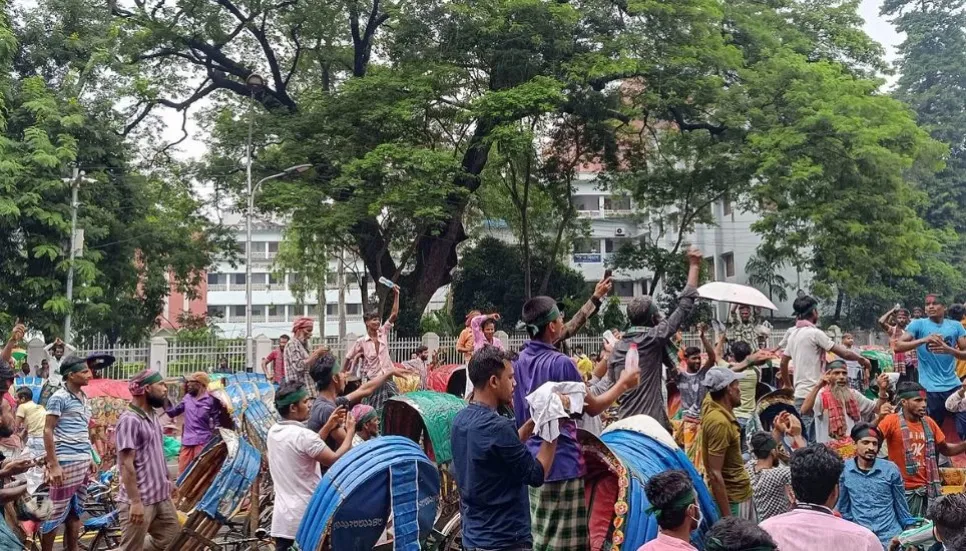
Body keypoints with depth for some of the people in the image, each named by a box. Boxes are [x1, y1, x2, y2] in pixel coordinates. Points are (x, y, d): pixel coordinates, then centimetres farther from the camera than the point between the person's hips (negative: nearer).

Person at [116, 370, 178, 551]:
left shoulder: (152, 416, 10)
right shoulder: (130, 420, -17)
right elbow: (126, 465, -20)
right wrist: (135, 502, -22)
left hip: (161, 497, 9)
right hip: (140, 501, -9)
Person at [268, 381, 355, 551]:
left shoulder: (274, 432, 7)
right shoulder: (303, 435, -20)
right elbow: (336, 460, -15)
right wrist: (350, 431, -3)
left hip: (282, 517, 8)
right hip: (306, 517, -7)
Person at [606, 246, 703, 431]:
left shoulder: (618, 346, 9)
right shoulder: (653, 338, -8)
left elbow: (611, 382, 15)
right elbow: (683, 307, -4)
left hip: (625, 422, 7)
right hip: (652, 422, -7)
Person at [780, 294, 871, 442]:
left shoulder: (793, 335, 13)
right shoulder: (815, 333, -11)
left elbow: (783, 364, 19)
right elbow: (844, 353, -9)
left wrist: (788, 386, 30)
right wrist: (862, 360, 9)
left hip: (799, 395, 8)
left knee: (803, 439, 12)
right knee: (813, 441, -8)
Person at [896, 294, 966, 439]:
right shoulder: (918, 324, 0)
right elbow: (898, 346, -9)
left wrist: (948, 350, -17)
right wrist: (924, 340, -21)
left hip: (954, 385, 2)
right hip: (930, 389, -2)